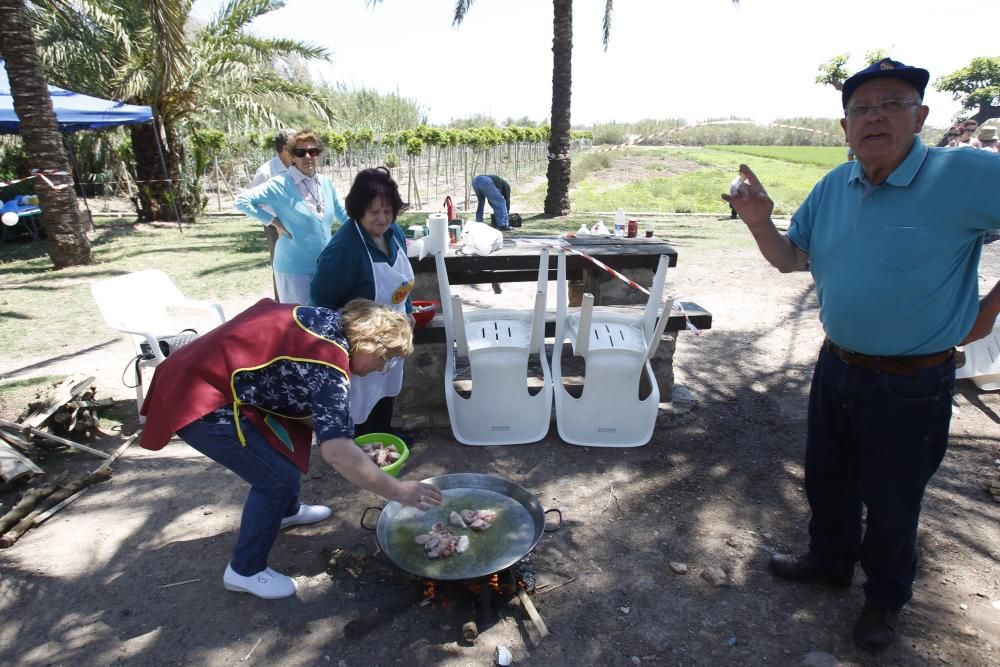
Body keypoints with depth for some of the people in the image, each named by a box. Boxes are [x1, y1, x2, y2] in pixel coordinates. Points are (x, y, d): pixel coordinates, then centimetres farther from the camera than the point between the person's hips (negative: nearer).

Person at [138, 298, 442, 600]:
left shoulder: (326, 321, 3)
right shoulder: (328, 364, -24)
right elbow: (336, 452, -30)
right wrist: (399, 491, -22)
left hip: (202, 373, 10)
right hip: (199, 403, -10)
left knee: (290, 437, 21)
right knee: (278, 477, -7)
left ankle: (286, 511, 44)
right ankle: (244, 571, 13)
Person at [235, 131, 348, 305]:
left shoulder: (326, 183, 4)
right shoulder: (281, 185, -12)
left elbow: (343, 215, 16)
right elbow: (241, 200, -14)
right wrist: (274, 220, -14)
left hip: (325, 266, 5)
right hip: (294, 268, -5)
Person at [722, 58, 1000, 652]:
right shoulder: (834, 187, 0)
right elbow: (790, 258, 5)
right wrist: (760, 221, -13)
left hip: (911, 385, -5)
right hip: (837, 366, 6)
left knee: (892, 502, 14)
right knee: (827, 479, 22)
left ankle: (886, 599, 40)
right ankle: (830, 560, 48)